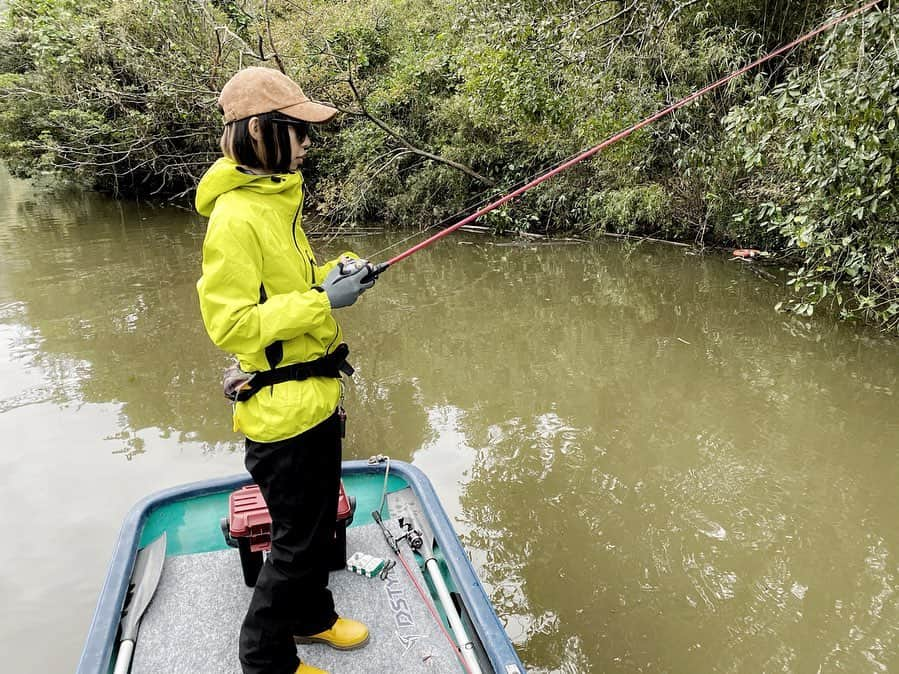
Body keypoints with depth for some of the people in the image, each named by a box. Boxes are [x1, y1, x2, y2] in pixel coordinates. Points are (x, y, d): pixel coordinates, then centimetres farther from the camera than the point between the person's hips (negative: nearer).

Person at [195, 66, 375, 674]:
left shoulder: (278, 197, 9)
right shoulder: (235, 217, -21)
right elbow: (230, 324, -24)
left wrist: (335, 274, 0)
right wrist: (322, 302, -24)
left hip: (317, 393, 9)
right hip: (282, 410, -9)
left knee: (321, 521, 23)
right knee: (297, 541, 6)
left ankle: (312, 615, 45)